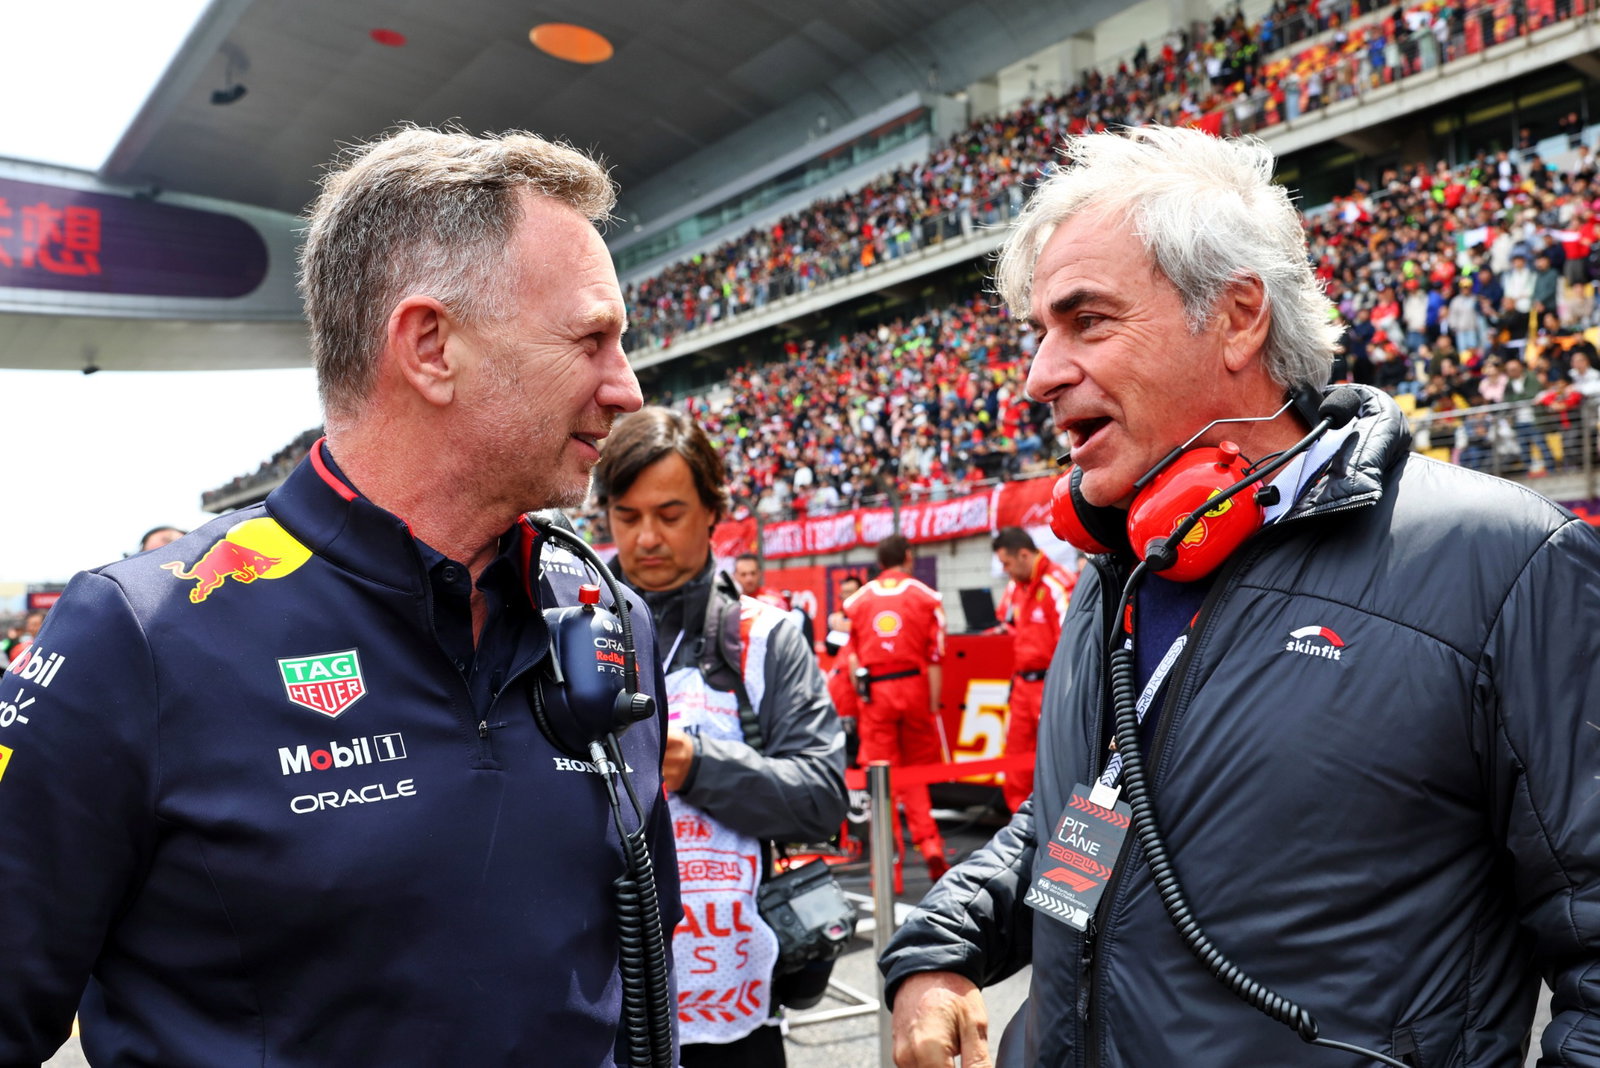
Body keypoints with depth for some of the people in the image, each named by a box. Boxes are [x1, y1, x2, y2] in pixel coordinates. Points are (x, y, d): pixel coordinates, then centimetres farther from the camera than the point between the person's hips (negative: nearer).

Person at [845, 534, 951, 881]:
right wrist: (933, 705, -1)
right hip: (915, 686, 0)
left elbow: (853, 657, 4)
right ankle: (929, 843, 6)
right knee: (917, 770, 13)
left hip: (873, 692, 0)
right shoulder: (926, 596, 0)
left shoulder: (857, 600, 5)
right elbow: (935, 658, -3)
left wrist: (862, 696, 10)